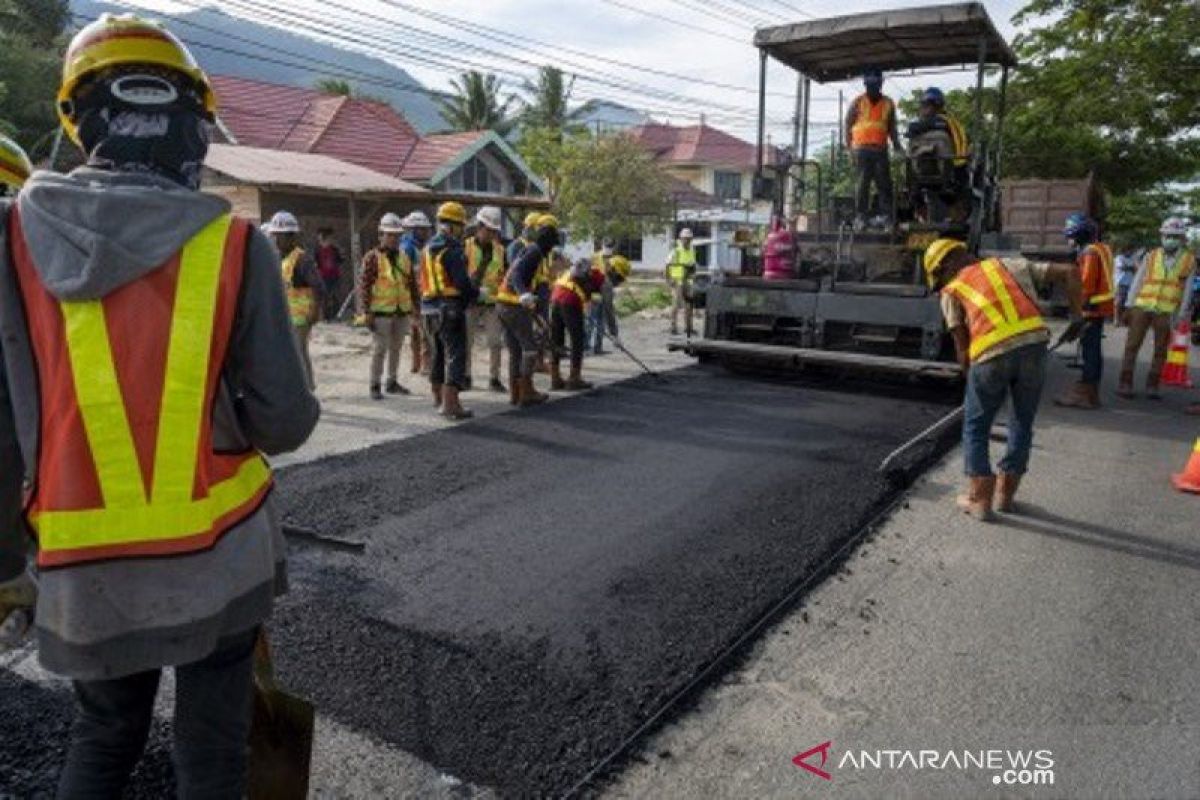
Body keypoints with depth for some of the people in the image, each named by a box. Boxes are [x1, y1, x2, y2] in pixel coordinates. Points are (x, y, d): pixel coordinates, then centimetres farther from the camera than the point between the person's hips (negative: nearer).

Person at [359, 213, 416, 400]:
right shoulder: (372, 258, -6)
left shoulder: (404, 257, 12)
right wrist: (366, 311, -14)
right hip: (381, 312, -5)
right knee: (379, 350, -3)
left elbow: (412, 284, 18)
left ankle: (392, 383, 25)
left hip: (402, 311, 6)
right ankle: (375, 386, 6)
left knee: (396, 349, 14)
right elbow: (364, 285, -9)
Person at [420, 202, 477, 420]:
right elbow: (462, 281, -18)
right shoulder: (452, 249, -14)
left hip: (429, 308, 9)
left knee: (438, 354, 19)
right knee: (456, 355, -6)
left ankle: (439, 400, 31)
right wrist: (475, 294, 1)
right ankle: (451, 404, -11)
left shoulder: (427, 248, 13)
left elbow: (424, 281, 16)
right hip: (450, 309, -8)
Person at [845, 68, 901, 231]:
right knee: (863, 183, -5)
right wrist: (849, 147, -2)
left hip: (880, 149, 3)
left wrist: (897, 146, 9)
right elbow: (848, 125, 6)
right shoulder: (857, 102, 6)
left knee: (884, 183, -3)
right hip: (862, 149, -2)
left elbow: (892, 128, 17)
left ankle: (886, 215, -2)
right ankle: (860, 216, -4)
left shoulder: (888, 104, 13)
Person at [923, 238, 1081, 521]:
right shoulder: (1012, 266, 27)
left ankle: (979, 499, 15)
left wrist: (972, 379, 26)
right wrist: (1076, 317, 27)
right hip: (1034, 343, 3)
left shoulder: (951, 291, 18)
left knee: (975, 427, 16)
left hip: (992, 355, -3)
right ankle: (1005, 493, 30)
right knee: (1022, 424, 21)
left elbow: (962, 347, 12)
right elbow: (1070, 272, 22)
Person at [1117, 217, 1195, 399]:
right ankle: (1125, 384, 3)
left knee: (1160, 351, 6)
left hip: (1166, 311, 0)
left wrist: (1181, 316, -2)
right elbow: (1137, 282, 5)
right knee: (1132, 346, -2)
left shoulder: (1189, 261, 2)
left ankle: (1152, 387, 15)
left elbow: (1186, 291, 2)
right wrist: (1129, 307, 0)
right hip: (1142, 307, 0)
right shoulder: (1150, 256, 3)